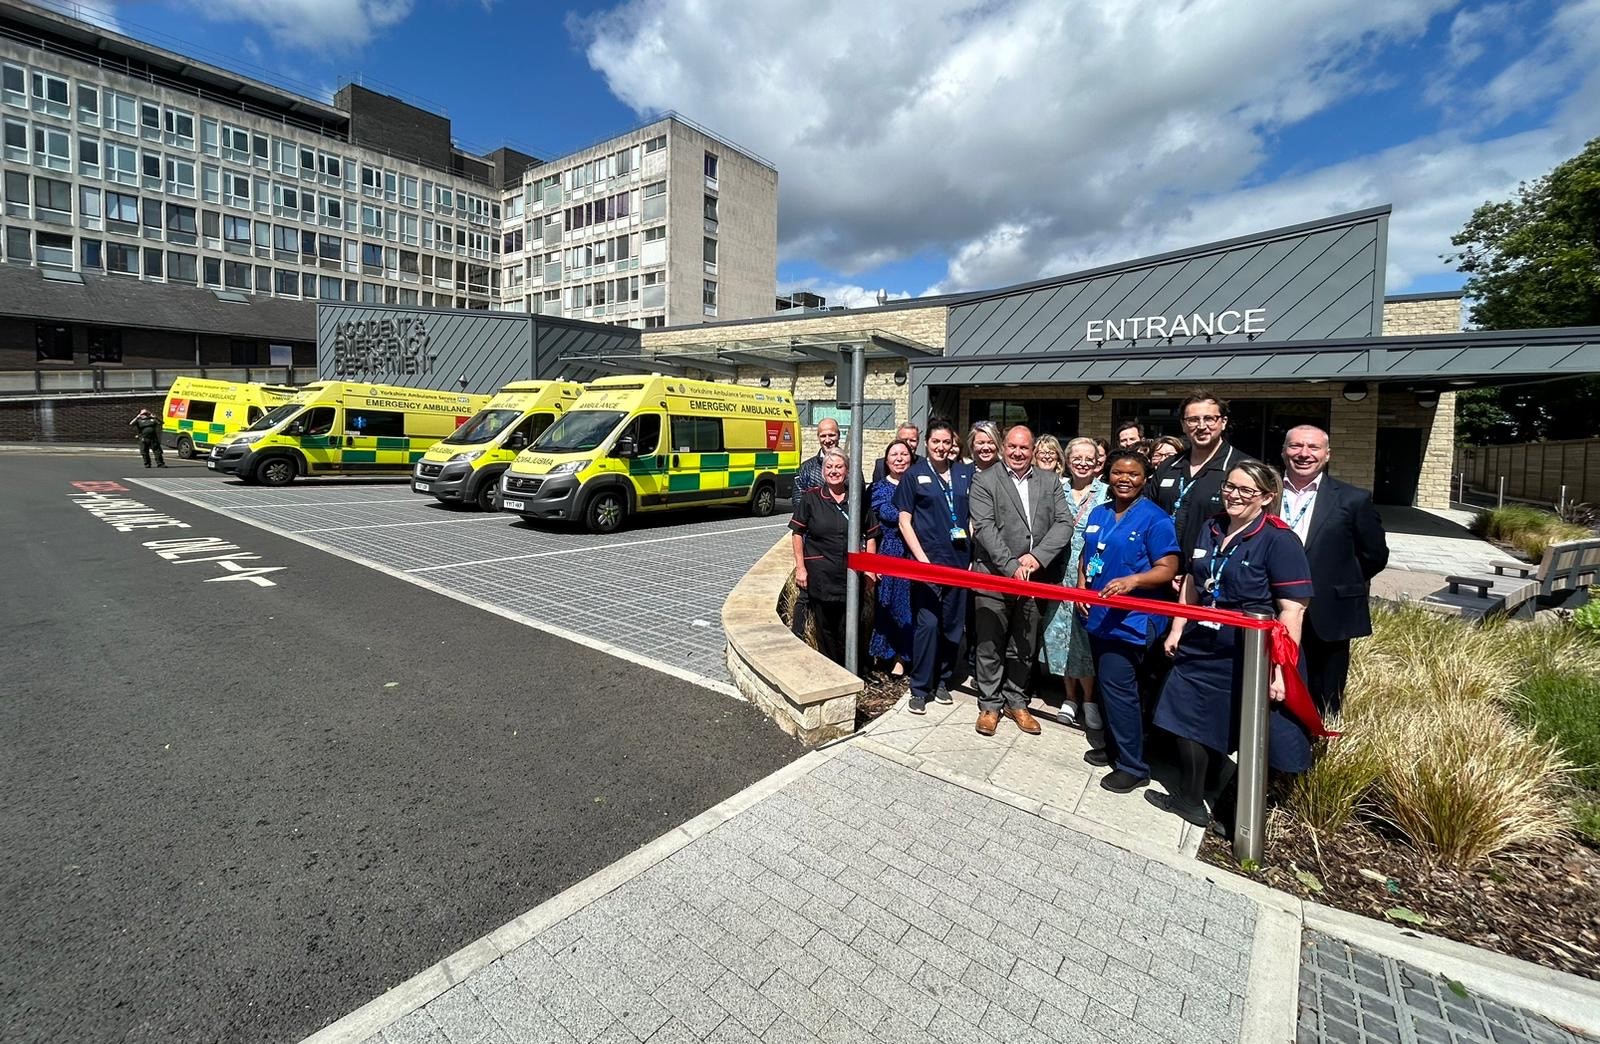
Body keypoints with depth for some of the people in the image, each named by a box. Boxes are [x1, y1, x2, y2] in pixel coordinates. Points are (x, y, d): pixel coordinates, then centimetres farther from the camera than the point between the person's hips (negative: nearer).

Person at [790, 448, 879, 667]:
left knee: (848, 630, 7)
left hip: (851, 575, 1)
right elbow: (797, 533, 1)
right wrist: (800, 567, -4)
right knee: (825, 628, 8)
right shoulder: (811, 497, -1)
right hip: (820, 575, -1)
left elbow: (871, 535, 10)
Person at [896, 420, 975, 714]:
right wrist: (921, 557, -10)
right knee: (927, 624, -6)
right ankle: (920, 689, 7)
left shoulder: (966, 473, 9)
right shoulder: (913, 475, 1)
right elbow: (904, 521, -1)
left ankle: (943, 680, 27)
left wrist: (974, 554, 4)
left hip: (960, 560, 4)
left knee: (954, 625, 9)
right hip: (927, 559, -3)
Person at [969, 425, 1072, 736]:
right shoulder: (984, 482, -2)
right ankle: (989, 704, 21)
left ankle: (1016, 702, 30)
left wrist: (1037, 556, -14)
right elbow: (985, 528, -12)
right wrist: (1011, 566, -19)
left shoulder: (1050, 481, 9)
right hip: (994, 576, -3)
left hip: (1034, 577, 3)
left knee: (1024, 646, 14)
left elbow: (1064, 524, 1)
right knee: (990, 645, 6)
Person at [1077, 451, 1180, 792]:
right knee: (1105, 683, 16)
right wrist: (1081, 586, 2)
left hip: (1130, 619, -7)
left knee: (1118, 687, -6)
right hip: (1098, 615, 7)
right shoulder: (1098, 513, 10)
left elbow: (1167, 570, -13)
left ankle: (1132, 766, 8)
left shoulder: (1155, 519, -10)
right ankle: (1114, 745, 34)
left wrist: (1132, 580, -30)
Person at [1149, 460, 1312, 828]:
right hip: (1200, 649, 6)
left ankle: (1238, 808, 33)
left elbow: (1292, 610, -18)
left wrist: (1281, 668, -21)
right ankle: (1188, 798, 34)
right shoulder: (1211, 528, 5)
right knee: (1188, 722, 15)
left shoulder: (1280, 540, -14)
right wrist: (1177, 630, 13)